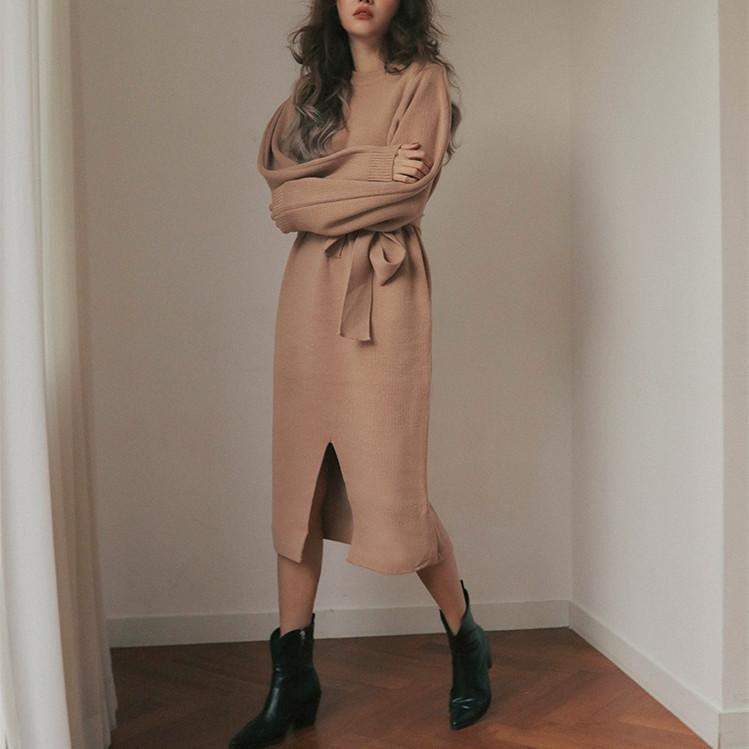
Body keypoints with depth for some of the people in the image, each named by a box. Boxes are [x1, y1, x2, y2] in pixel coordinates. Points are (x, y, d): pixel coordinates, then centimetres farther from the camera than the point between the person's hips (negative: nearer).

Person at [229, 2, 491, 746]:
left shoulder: (423, 80, 5)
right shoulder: (313, 89, 19)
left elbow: (405, 192, -10)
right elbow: (284, 197, 5)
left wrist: (316, 193, -2)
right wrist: (373, 169, -8)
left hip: (382, 293, -5)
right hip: (309, 293, 5)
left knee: (390, 484, -5)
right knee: (299, 481, 3)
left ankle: (466, 643, 20)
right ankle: (292, 679, 14)